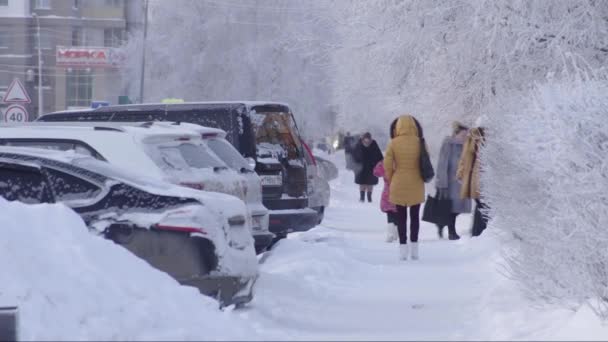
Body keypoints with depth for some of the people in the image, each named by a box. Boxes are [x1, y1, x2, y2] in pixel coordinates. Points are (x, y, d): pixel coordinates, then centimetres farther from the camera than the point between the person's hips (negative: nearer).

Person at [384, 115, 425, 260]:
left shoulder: (393, 143, -8)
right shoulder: (419, 143, -6)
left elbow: (387, 164, -7)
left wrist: (391, 179, 9)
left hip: (399, 185, -1)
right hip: (416, 186, 1)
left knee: (401, 217, 7)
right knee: (415, 216, 11)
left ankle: (403, 248, 5)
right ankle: (414, 247, 11)